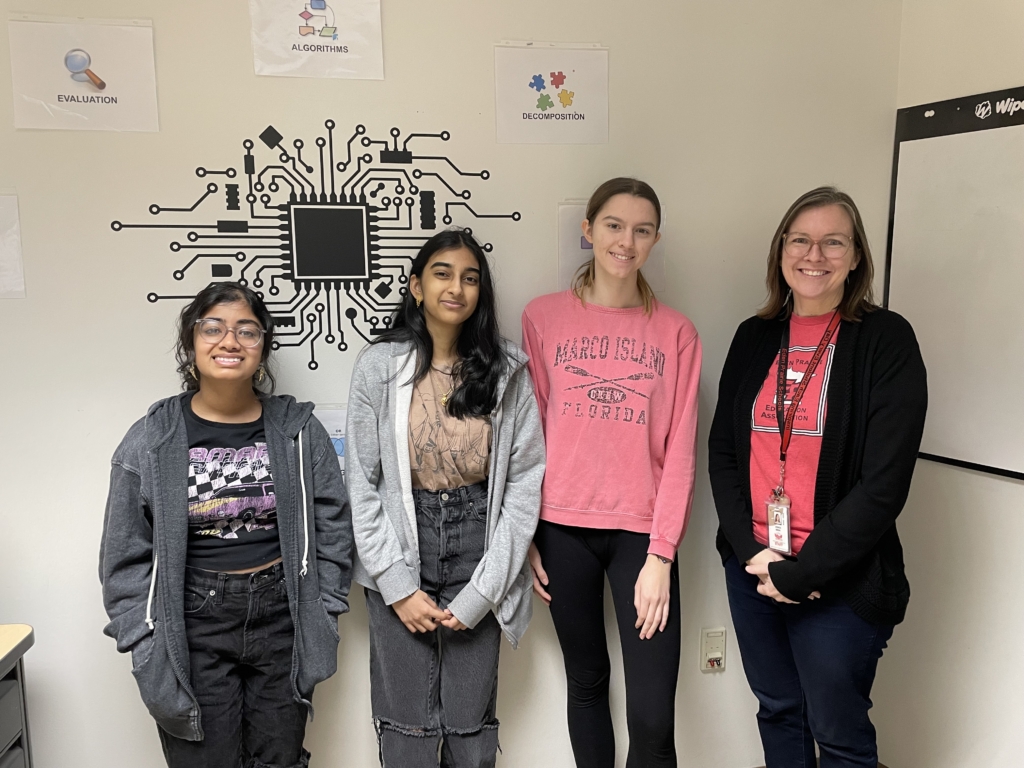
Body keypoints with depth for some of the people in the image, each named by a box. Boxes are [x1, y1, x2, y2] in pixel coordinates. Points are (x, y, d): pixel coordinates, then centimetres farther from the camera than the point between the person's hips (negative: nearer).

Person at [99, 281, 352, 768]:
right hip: (192, 627, -1)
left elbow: (333, 527, 4)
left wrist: (323, 615, 1)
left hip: (282, 618, 1)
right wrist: (146, 647, -4)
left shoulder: (298, 430, -2)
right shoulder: (151, 441, -5)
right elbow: (125, 554, 0)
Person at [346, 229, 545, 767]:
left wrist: (483, 590, -7)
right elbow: (362, 482, -4)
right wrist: (397, 585, -8)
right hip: (399, 554, 0)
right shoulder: (379, 365, -5)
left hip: (477, 547, 1)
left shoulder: (507, 371, -3)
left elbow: (524, 479, -3)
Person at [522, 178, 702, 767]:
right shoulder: (543, 318, 2)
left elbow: (679, 450, -2)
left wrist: (661, 552, -8)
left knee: (653, 715, -2)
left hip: (641, 530, 0)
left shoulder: (676, 332, 1)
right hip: (562, 526, 1)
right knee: (586, 679, 16)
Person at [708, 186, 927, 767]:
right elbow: (723, 450, 4)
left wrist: (799, 572, -14)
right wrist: (751, 550, -9)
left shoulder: (886, 341, -9)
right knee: (778, 713, 20)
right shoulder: (754, 338, 5)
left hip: (839, 582, -4)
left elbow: (885, 483, -15)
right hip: (751, 568, 4)